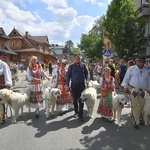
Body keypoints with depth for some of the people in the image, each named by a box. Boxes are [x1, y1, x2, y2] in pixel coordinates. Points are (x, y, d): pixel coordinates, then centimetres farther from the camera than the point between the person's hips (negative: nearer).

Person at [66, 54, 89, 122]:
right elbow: (68, 75, 2)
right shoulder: (71, 66, 1)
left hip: (82, 85, 0)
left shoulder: (83, 65, 2)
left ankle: (80, 115, 5)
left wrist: (87, 80, -5)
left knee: (81, 100, -2)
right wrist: (68, 85, -2)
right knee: (75, 100, 11)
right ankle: (76, 112, 30)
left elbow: (86, 73, 11)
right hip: (74, 85, 1)